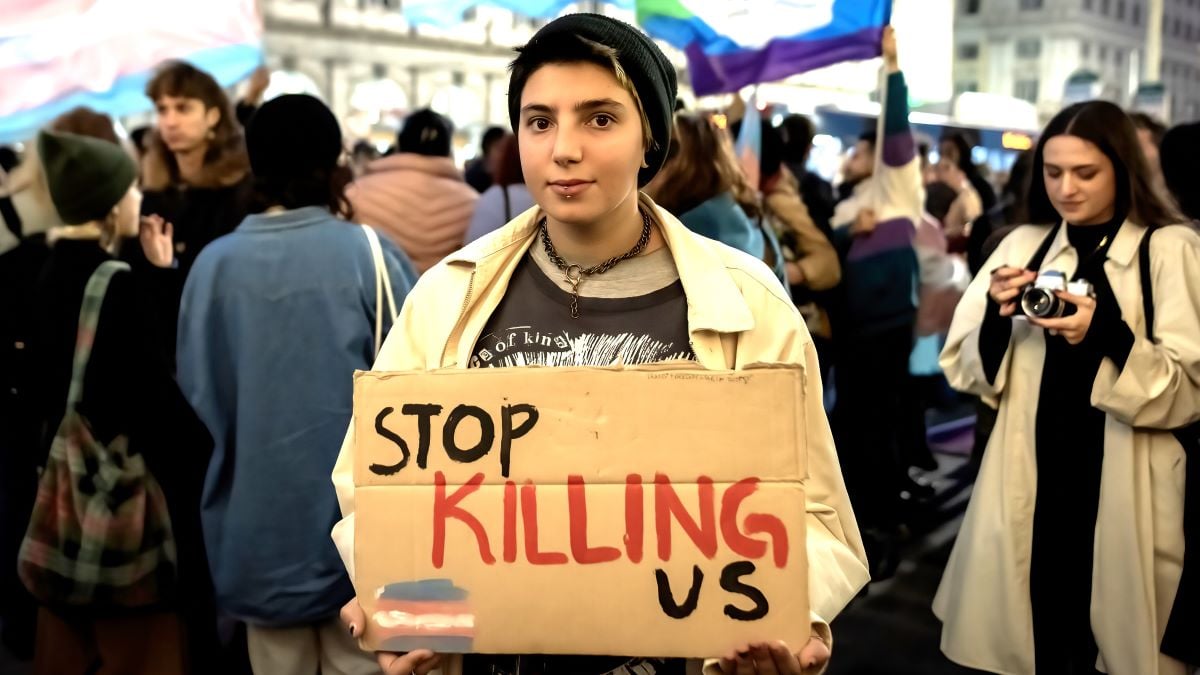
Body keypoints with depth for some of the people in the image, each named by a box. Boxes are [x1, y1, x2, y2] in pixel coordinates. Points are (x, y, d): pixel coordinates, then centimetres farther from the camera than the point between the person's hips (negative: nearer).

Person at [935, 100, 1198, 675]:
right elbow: (964, 370, 6)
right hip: (1031, 483, 3)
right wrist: (996, 317, -13)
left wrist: (1109, 334, -23)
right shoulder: (1022, 245, 7)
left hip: (1124, 490, -3)